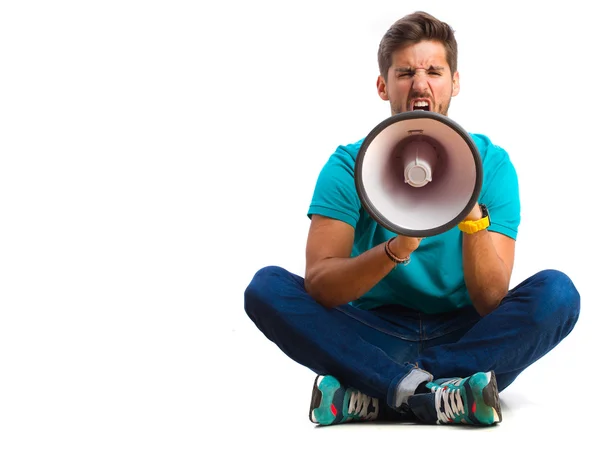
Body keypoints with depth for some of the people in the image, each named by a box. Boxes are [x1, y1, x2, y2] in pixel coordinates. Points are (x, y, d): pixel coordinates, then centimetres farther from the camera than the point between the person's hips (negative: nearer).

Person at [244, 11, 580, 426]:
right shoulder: (350, 165, -5)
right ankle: (434, 394, -34)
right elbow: (319, 286, -18)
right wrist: (396, 249, -35)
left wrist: (473, 219, -32)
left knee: (556, 292, -25)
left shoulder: (490, 163, -5)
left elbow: (492, 303, -14)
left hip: (462, 337, 0)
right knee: (267, 286, -22)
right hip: (375, 336, 0)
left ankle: (370, 397, -31)